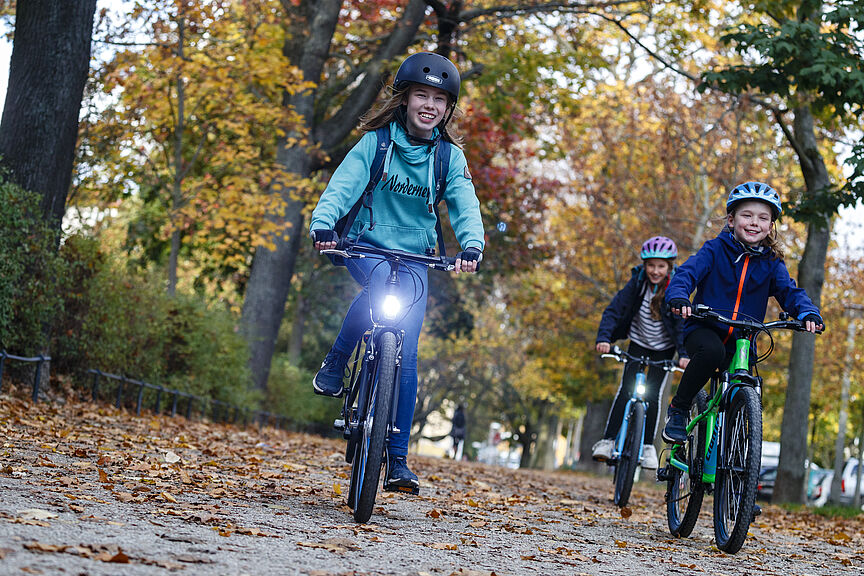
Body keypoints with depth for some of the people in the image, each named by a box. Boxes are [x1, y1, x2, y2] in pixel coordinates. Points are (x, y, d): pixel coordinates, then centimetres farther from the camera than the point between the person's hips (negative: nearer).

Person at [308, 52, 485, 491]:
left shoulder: (450, 156, 1)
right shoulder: (378, 140, -5)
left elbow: (465, 204, -10)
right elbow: (345, 183, -18)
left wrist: (471, 246, -31)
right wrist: (323, 223, -37)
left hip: (414, 258, 2)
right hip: (366, 246, -2)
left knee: (405, 357, -7)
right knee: (380, 284, -38)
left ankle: (397, 459, 0)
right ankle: (335, 363, -14)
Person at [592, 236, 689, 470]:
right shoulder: (638, 282, -17)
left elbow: (682, 322, -24)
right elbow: (614, 310, -20)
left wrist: (684, 354, -38)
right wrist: (604, 338, -34)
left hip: (664, 347, -1)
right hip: (639, 343, 1)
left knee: (653, 393, -8)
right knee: (626, 389, -11)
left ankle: (648, 446, 4)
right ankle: (607, 441, -9)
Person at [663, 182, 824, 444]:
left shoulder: (771, 263, 5)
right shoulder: (715, 250, -4)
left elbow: (789, 291, -5)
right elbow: (688, 272, -16)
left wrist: (808, 313, -27)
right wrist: (679, 297, -39)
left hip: (742, 341, 4)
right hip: (704, 330, -4)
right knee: (712, 351, -36)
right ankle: (678, 409, -16)